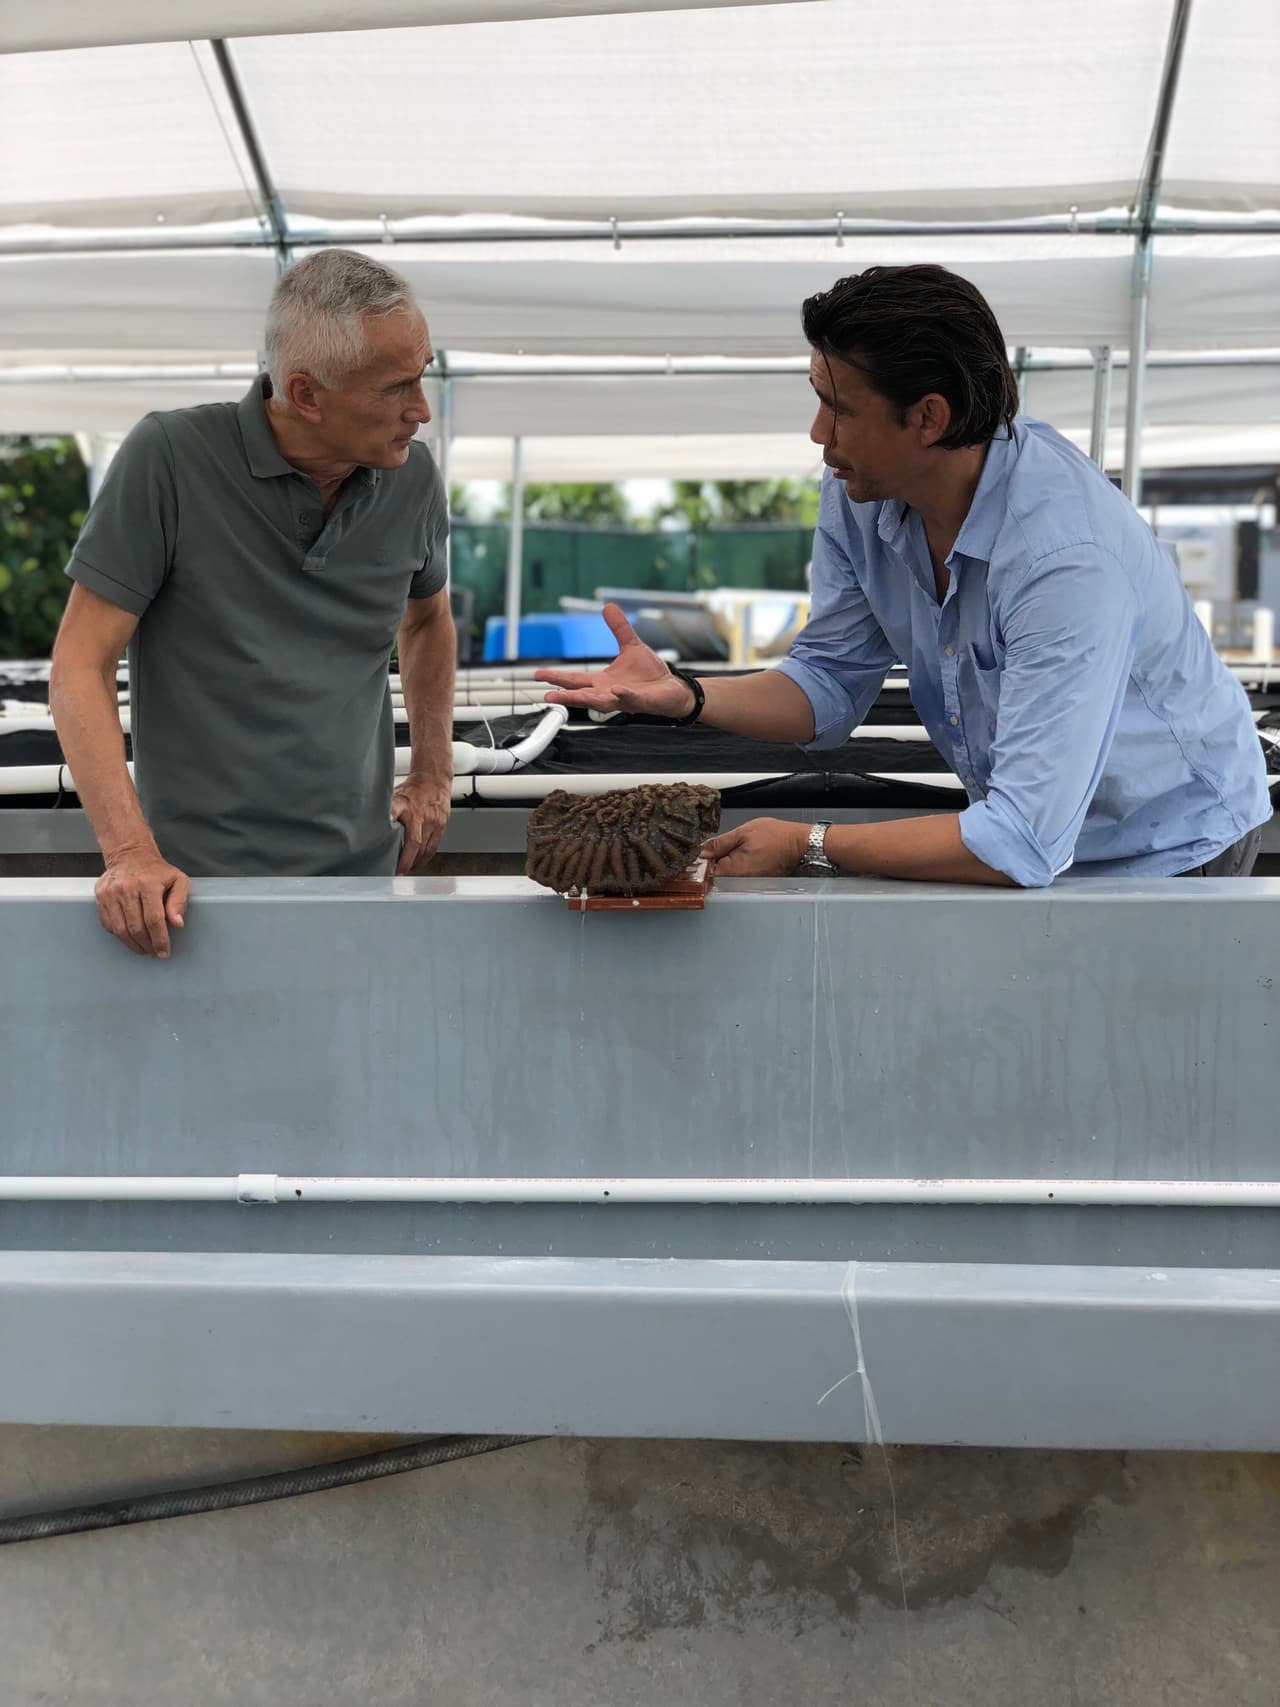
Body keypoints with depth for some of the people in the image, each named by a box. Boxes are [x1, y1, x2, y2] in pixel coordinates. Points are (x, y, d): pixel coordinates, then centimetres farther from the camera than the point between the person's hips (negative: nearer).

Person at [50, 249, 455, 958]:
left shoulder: (412, 477, 1)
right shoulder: (168, 458, -13)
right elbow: (80, 668, -11)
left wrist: (433, 775, 16)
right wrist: (130, 853, -21)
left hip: (363, 872, 4)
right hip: (200, 880, -4)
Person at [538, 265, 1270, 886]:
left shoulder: (1069, 556, -34)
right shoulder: (859, 495, -11)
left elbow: (1024, 843, -36)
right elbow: (831, 687, 2)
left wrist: (808, 845, -26)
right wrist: (684, 696, -16)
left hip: (1171, 855, -6)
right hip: (1029, 825, 6)